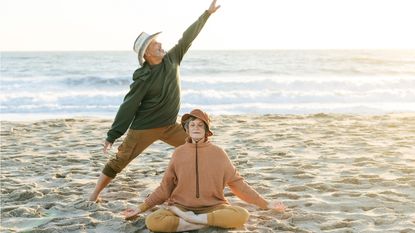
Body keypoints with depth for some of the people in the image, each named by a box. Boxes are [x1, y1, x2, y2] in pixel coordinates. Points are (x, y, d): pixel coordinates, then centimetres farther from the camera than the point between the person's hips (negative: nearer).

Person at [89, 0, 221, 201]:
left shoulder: (171, 59, -3)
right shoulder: (143, 78, -19)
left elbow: (188, 38, 1)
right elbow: (128, 108, -17)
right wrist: (112, 136, -17)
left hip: (170, 126, 6)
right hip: (144, 128, -5)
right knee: (120, 160, 2)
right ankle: (96, 193, 18)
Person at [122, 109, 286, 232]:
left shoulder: (218, 153, 2)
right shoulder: (179, 153, 4)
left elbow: (237, 183, 7)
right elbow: (164, 188, 11)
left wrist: (265, 204, 3)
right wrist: (140, 208, 7)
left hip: (213, 207, 0)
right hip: (181, 206, 0)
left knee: (242, 215, -31)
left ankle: (191, 219, -21)